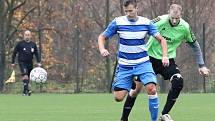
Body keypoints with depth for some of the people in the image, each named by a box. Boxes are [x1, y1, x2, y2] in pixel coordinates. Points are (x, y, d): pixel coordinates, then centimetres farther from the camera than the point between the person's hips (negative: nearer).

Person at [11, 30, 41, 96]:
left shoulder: (33, 44, 8)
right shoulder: (20, 44, -1)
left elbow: (36, 54, 10)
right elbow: (14, 53, 6)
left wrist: (38, 62, -2)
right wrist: (13, 62, 3)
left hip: (30, 63, 4)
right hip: (22, 62, -4)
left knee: (28, 78, 6)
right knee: (25, 75, -22)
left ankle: (25, 91, 18)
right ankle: (26, 90, -28)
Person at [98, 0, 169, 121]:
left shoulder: (146, 23, -4)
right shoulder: (118, 22, -7)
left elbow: (161, 39, 2)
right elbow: (102, 37, 2)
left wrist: (165, 56, -14)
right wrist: (102, 49, -19)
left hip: (143, 63, 0)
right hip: (124, 65, 0)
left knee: (152, 89, -23)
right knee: (118, 97, -8)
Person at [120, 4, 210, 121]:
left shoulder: (185, 27, -9)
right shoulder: (160, 21, -20)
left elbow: (194, 45, 7)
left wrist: (201, 65, 7)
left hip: (168, 60, 2)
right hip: (150, 57, -2)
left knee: (178, 82, -23)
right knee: (137, 88, -4)